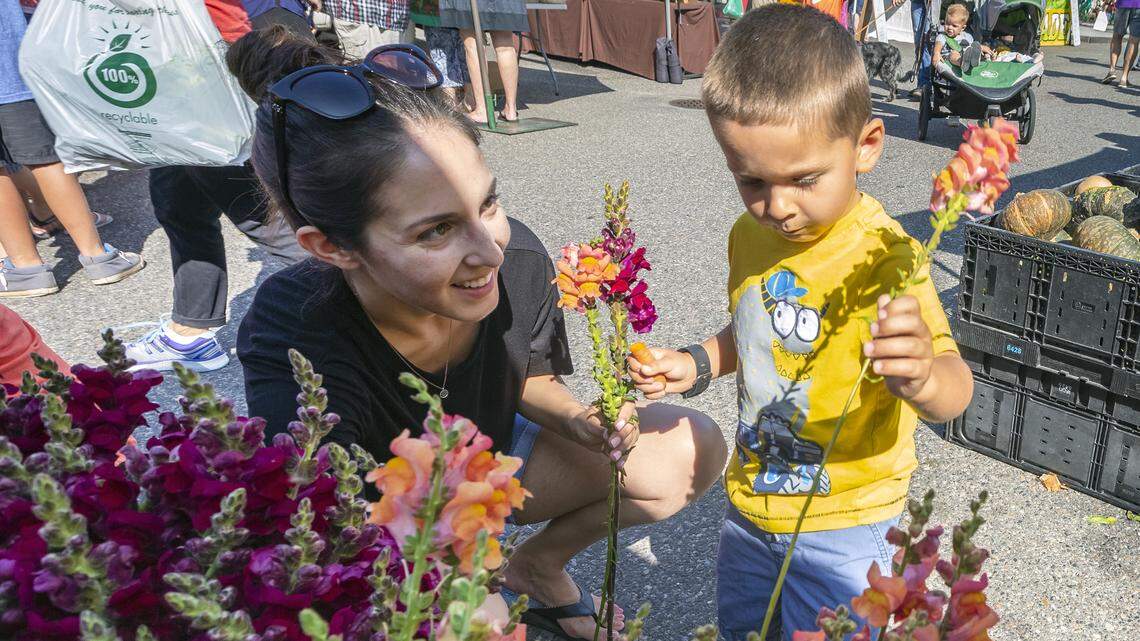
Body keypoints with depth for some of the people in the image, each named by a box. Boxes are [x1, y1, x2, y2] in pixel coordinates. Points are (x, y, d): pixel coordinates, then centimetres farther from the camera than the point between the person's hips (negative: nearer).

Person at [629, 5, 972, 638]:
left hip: (843, 521, -6)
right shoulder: (750, 235, -3)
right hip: (751, 502, 7)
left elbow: (954, 390, -34)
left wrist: (922, 377, -56)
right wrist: (696, 365, -1)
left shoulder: (883, 256, -26)